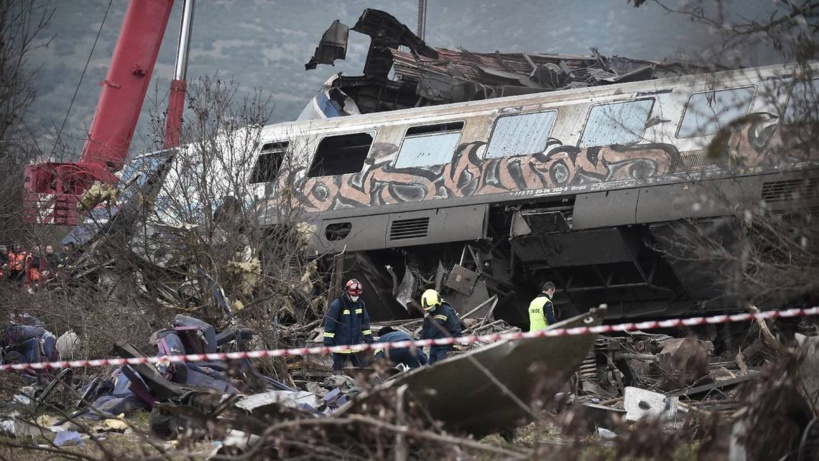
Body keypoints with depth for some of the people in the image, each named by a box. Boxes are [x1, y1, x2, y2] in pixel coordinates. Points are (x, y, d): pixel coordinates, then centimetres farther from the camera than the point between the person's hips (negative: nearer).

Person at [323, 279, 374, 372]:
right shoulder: (337, 305, -13)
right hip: (341, 345, -5)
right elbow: (329, 324, -13)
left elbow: (365, 323, 15)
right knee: (338, 369, 5)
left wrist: (369, 340, 13)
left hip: (357, 344, 5)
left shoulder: (360, 304, 5)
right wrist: (328, 342, -14)